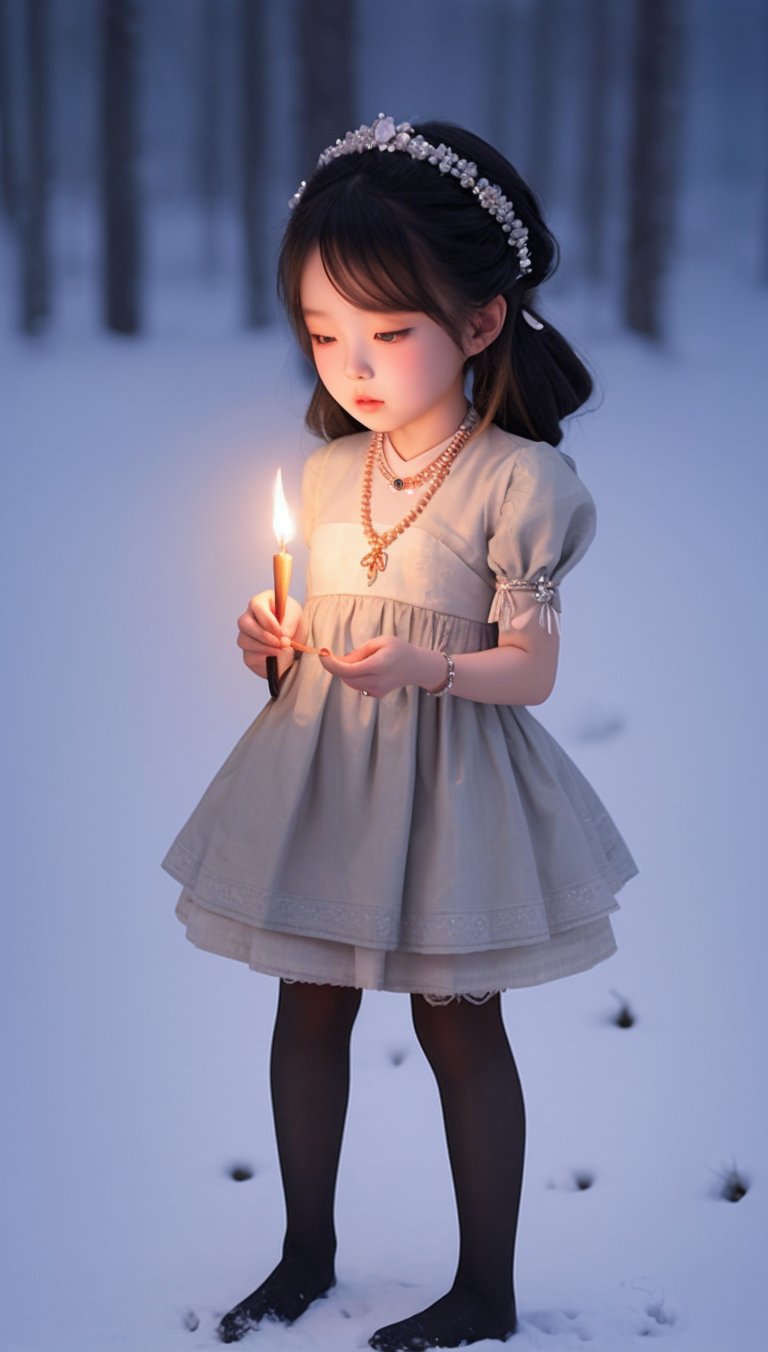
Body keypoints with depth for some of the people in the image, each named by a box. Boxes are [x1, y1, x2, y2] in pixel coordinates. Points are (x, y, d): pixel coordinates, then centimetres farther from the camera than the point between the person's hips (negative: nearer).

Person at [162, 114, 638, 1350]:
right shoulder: (326, 471, 3)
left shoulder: (516, 479, -14)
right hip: (319, 767, 5)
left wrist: (432, 668, -29)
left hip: (449, 779, -5)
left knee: (457, 1021, 4)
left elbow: (531, 667, -13)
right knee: (310, 1006, 12)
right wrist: (276, 643, -6)